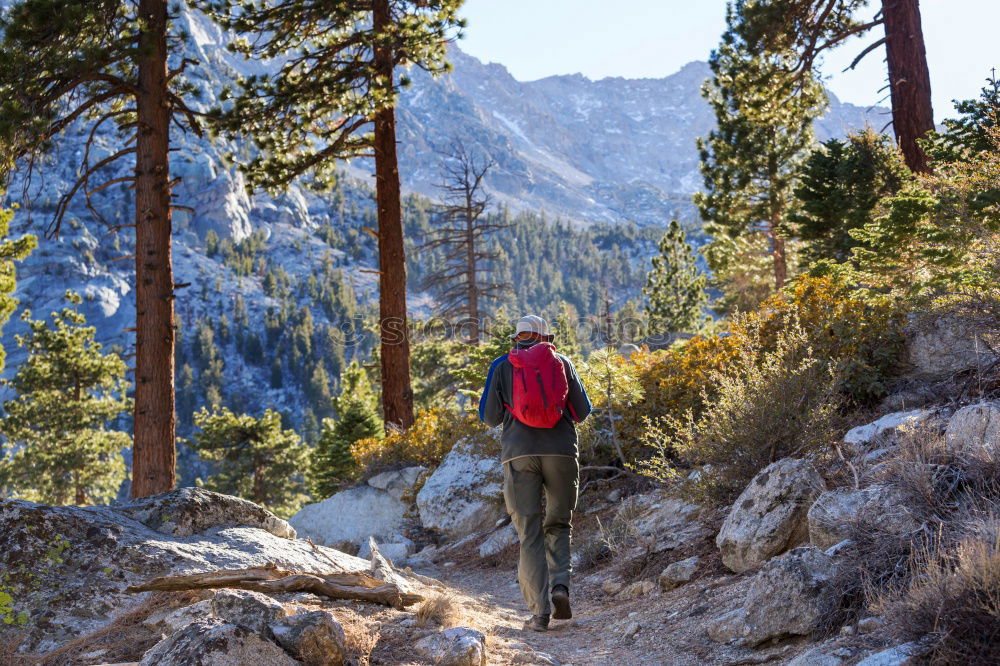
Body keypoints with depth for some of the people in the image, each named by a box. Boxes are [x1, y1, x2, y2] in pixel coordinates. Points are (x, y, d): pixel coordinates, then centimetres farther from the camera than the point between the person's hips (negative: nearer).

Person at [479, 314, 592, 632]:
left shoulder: (501, 366, 10)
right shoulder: (562, 362, 11)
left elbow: (489, 417, 8)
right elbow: (582, 411, 10)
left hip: (519, 453, 0)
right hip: (561, 451, 1)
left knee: (529, 533, 3)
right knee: (558, 524, 17)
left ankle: (540, 612, -3)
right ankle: (560, 585, -4)